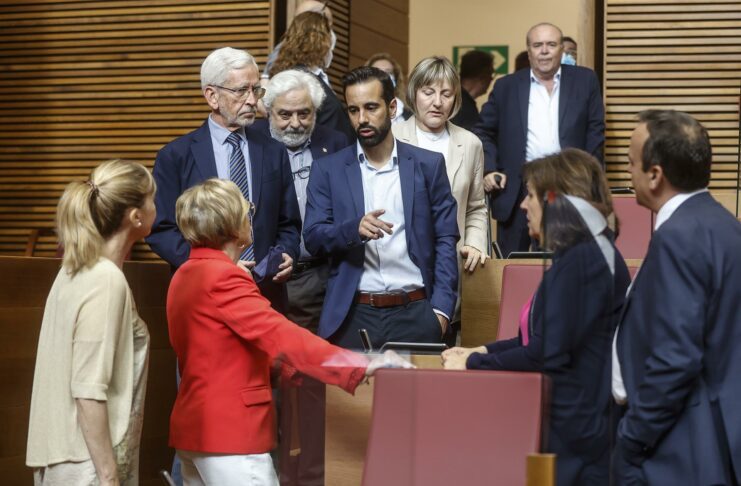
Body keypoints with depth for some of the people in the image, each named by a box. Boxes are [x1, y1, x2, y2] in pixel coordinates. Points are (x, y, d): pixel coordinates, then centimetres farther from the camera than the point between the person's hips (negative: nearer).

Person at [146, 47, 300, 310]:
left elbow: (288, 226, 13)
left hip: (266, 292, 3)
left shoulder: (274, 153, 9)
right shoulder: (175, 157, 0)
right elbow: (160, 230, -3)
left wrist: (285, 255, -8)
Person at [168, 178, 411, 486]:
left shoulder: (184, 276, 12)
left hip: (196, 426, 10)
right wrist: (360, 367, -27)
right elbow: (280, 335, -25)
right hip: (230, 432, -10)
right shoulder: (223, 277, -17)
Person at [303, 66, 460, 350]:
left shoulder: (428, 165, 7)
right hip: (352, 315, 0)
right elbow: (313, 239, 0)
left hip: (414, 313, 0)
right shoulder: (327, 170, 7)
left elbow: (446, 240, 6)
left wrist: (441, 309, -4)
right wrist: (355, 228, -20)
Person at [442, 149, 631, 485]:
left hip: (574, 429, -9)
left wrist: (473, 364, -12)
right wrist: (483, 351, 6)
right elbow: (541, 339, 17)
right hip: (569, 419, 9)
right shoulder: (582, 255, 13)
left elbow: (549, 354, -22)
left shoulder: (581, 260, -19)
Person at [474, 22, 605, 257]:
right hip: (518, 190, 0)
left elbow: (595, 130, 5)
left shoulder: (585, 81, 6)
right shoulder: (506, 86, 8)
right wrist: (489, 169, -4)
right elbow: (484, 132, 11)